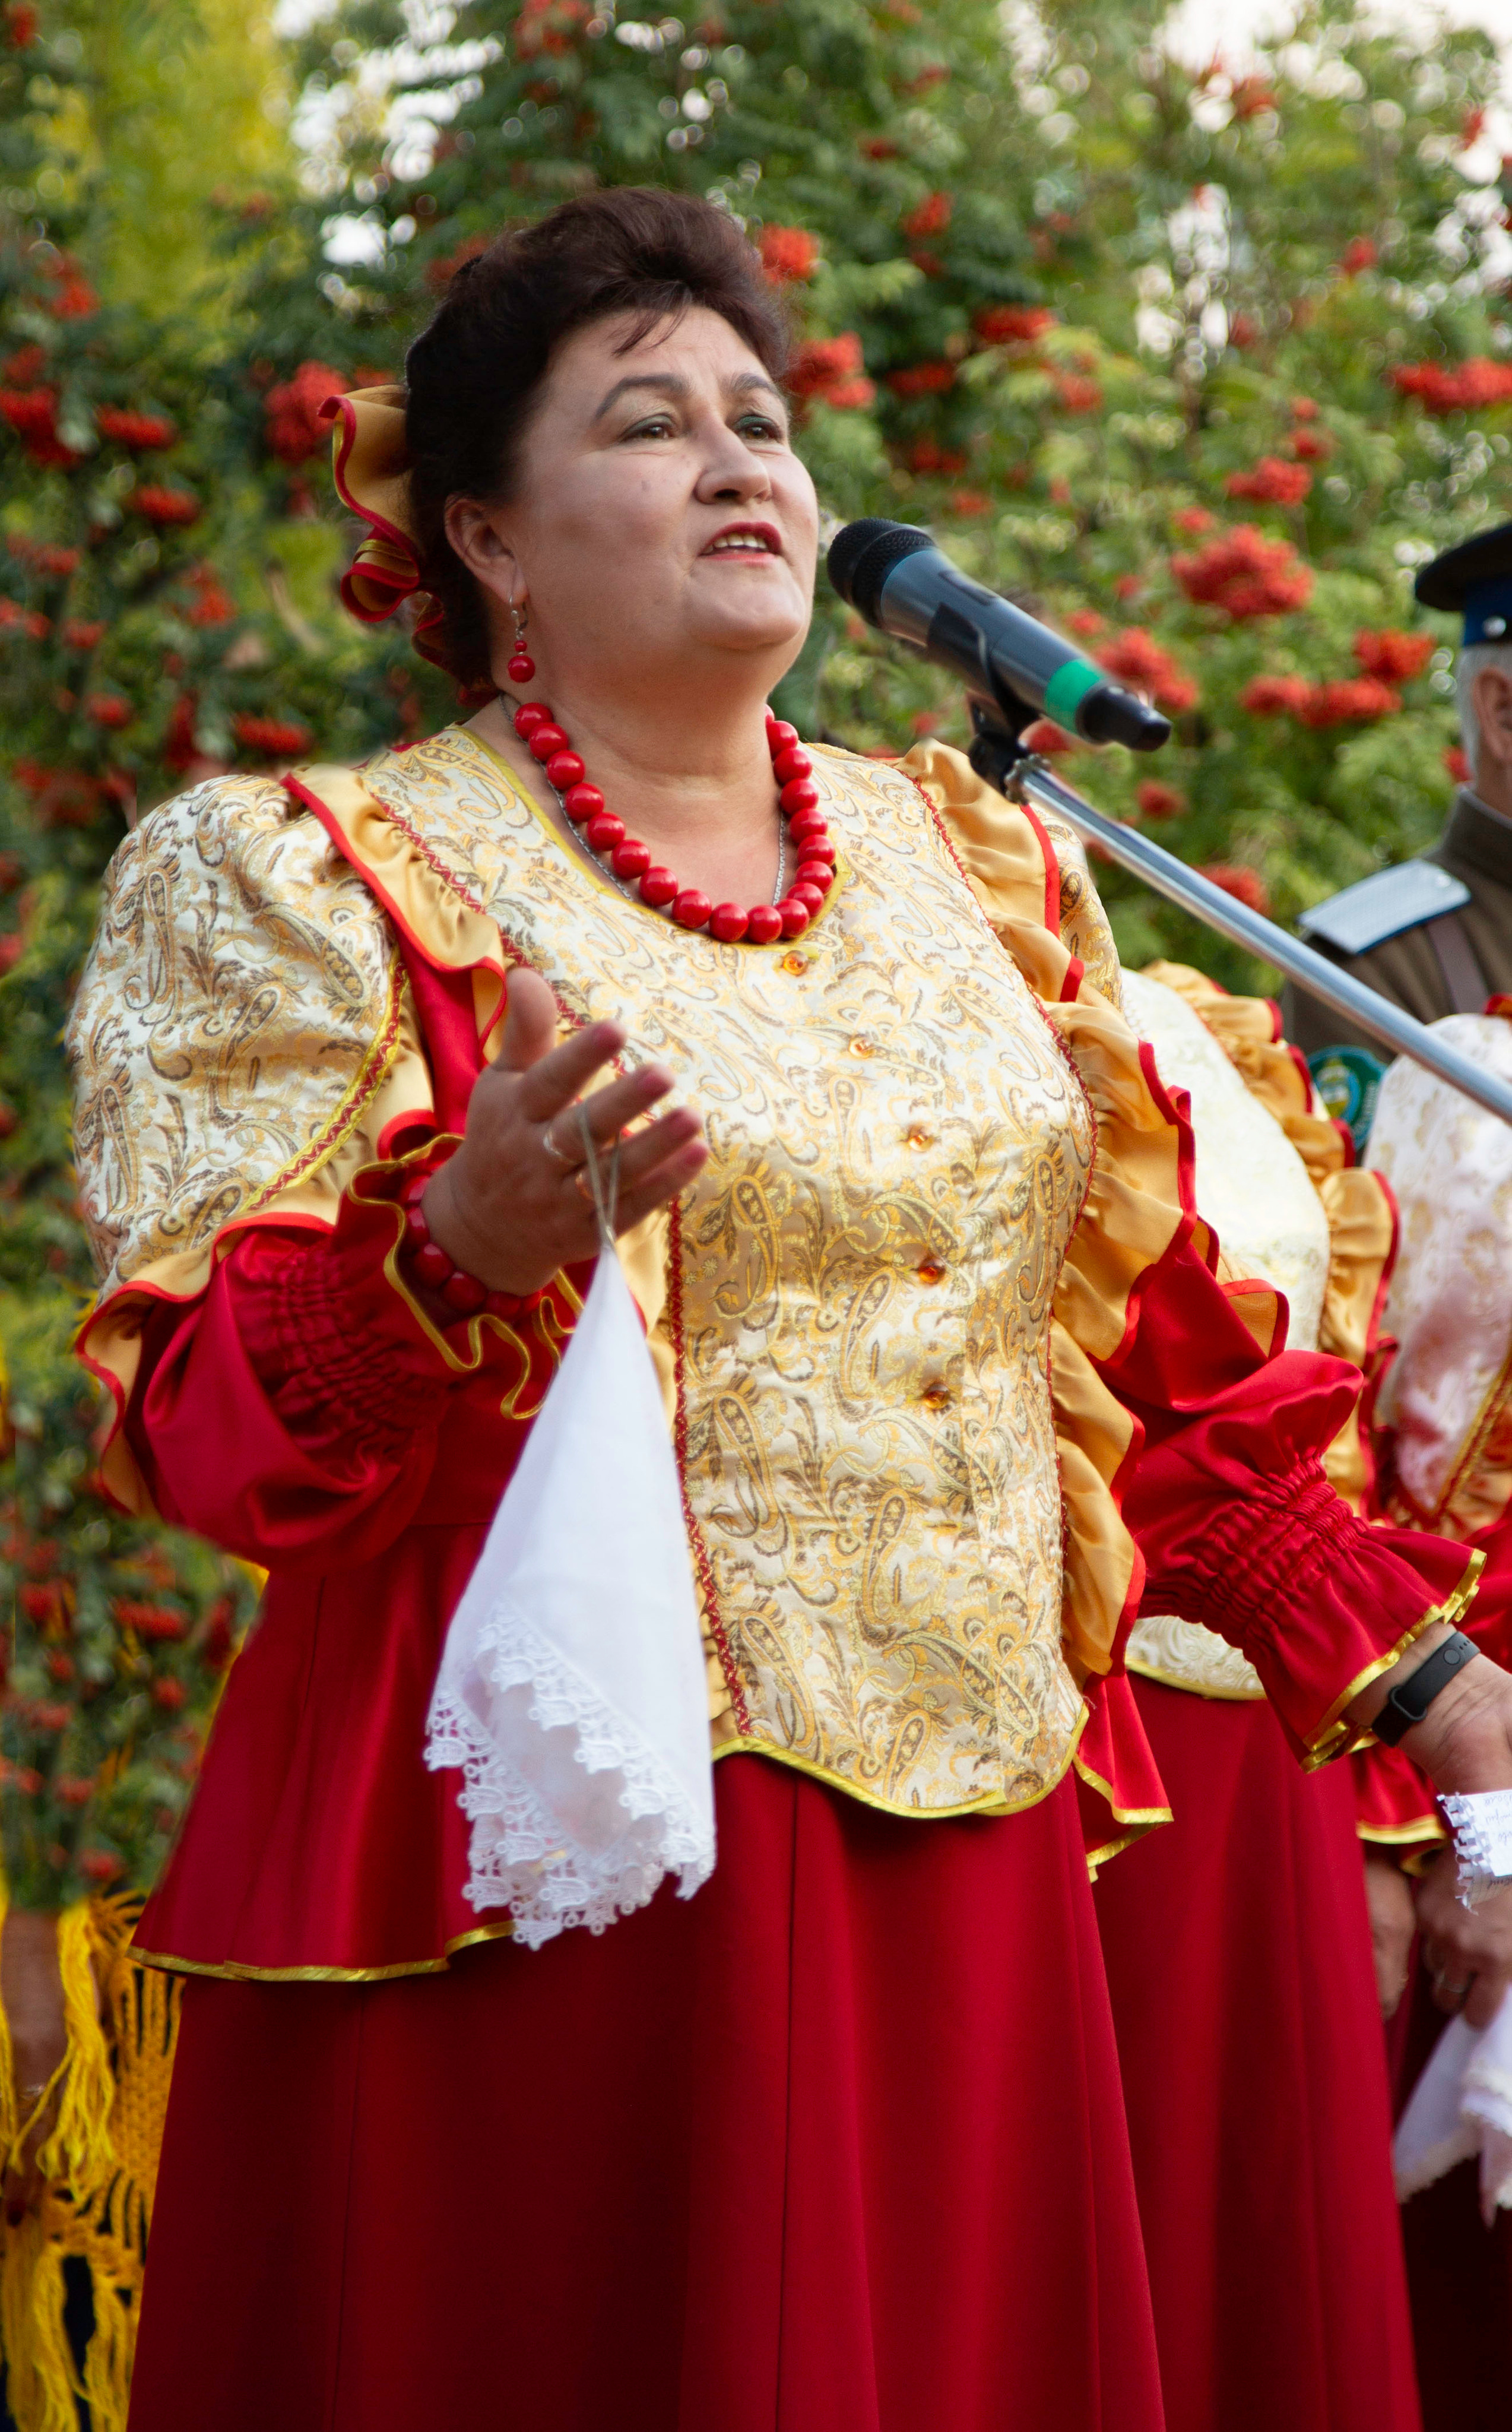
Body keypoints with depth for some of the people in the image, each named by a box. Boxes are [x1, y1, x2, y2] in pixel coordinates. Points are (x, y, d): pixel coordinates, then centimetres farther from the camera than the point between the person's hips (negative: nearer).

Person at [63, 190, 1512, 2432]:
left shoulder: (963, 862, 15)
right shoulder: (320, 879, 0)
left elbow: (1156, 1359, 19)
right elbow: (198, 1426, -8)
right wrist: (463, 1259, -27)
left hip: (968, 1864, 5)